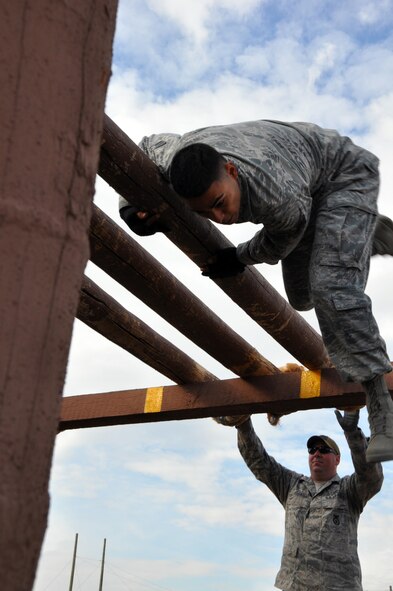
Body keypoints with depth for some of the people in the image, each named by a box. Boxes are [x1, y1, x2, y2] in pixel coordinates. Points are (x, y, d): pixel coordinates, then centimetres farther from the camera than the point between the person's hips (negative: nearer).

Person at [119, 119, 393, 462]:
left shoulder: (282, 199, -44)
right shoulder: (173, 161, -30)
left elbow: (280, 243, -19)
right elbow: (149, 144, -4)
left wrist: (240, 258, -7)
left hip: (345, 173, -7)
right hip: (306, 188, 7)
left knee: (330, 286, -28)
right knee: (303, 297, 15)